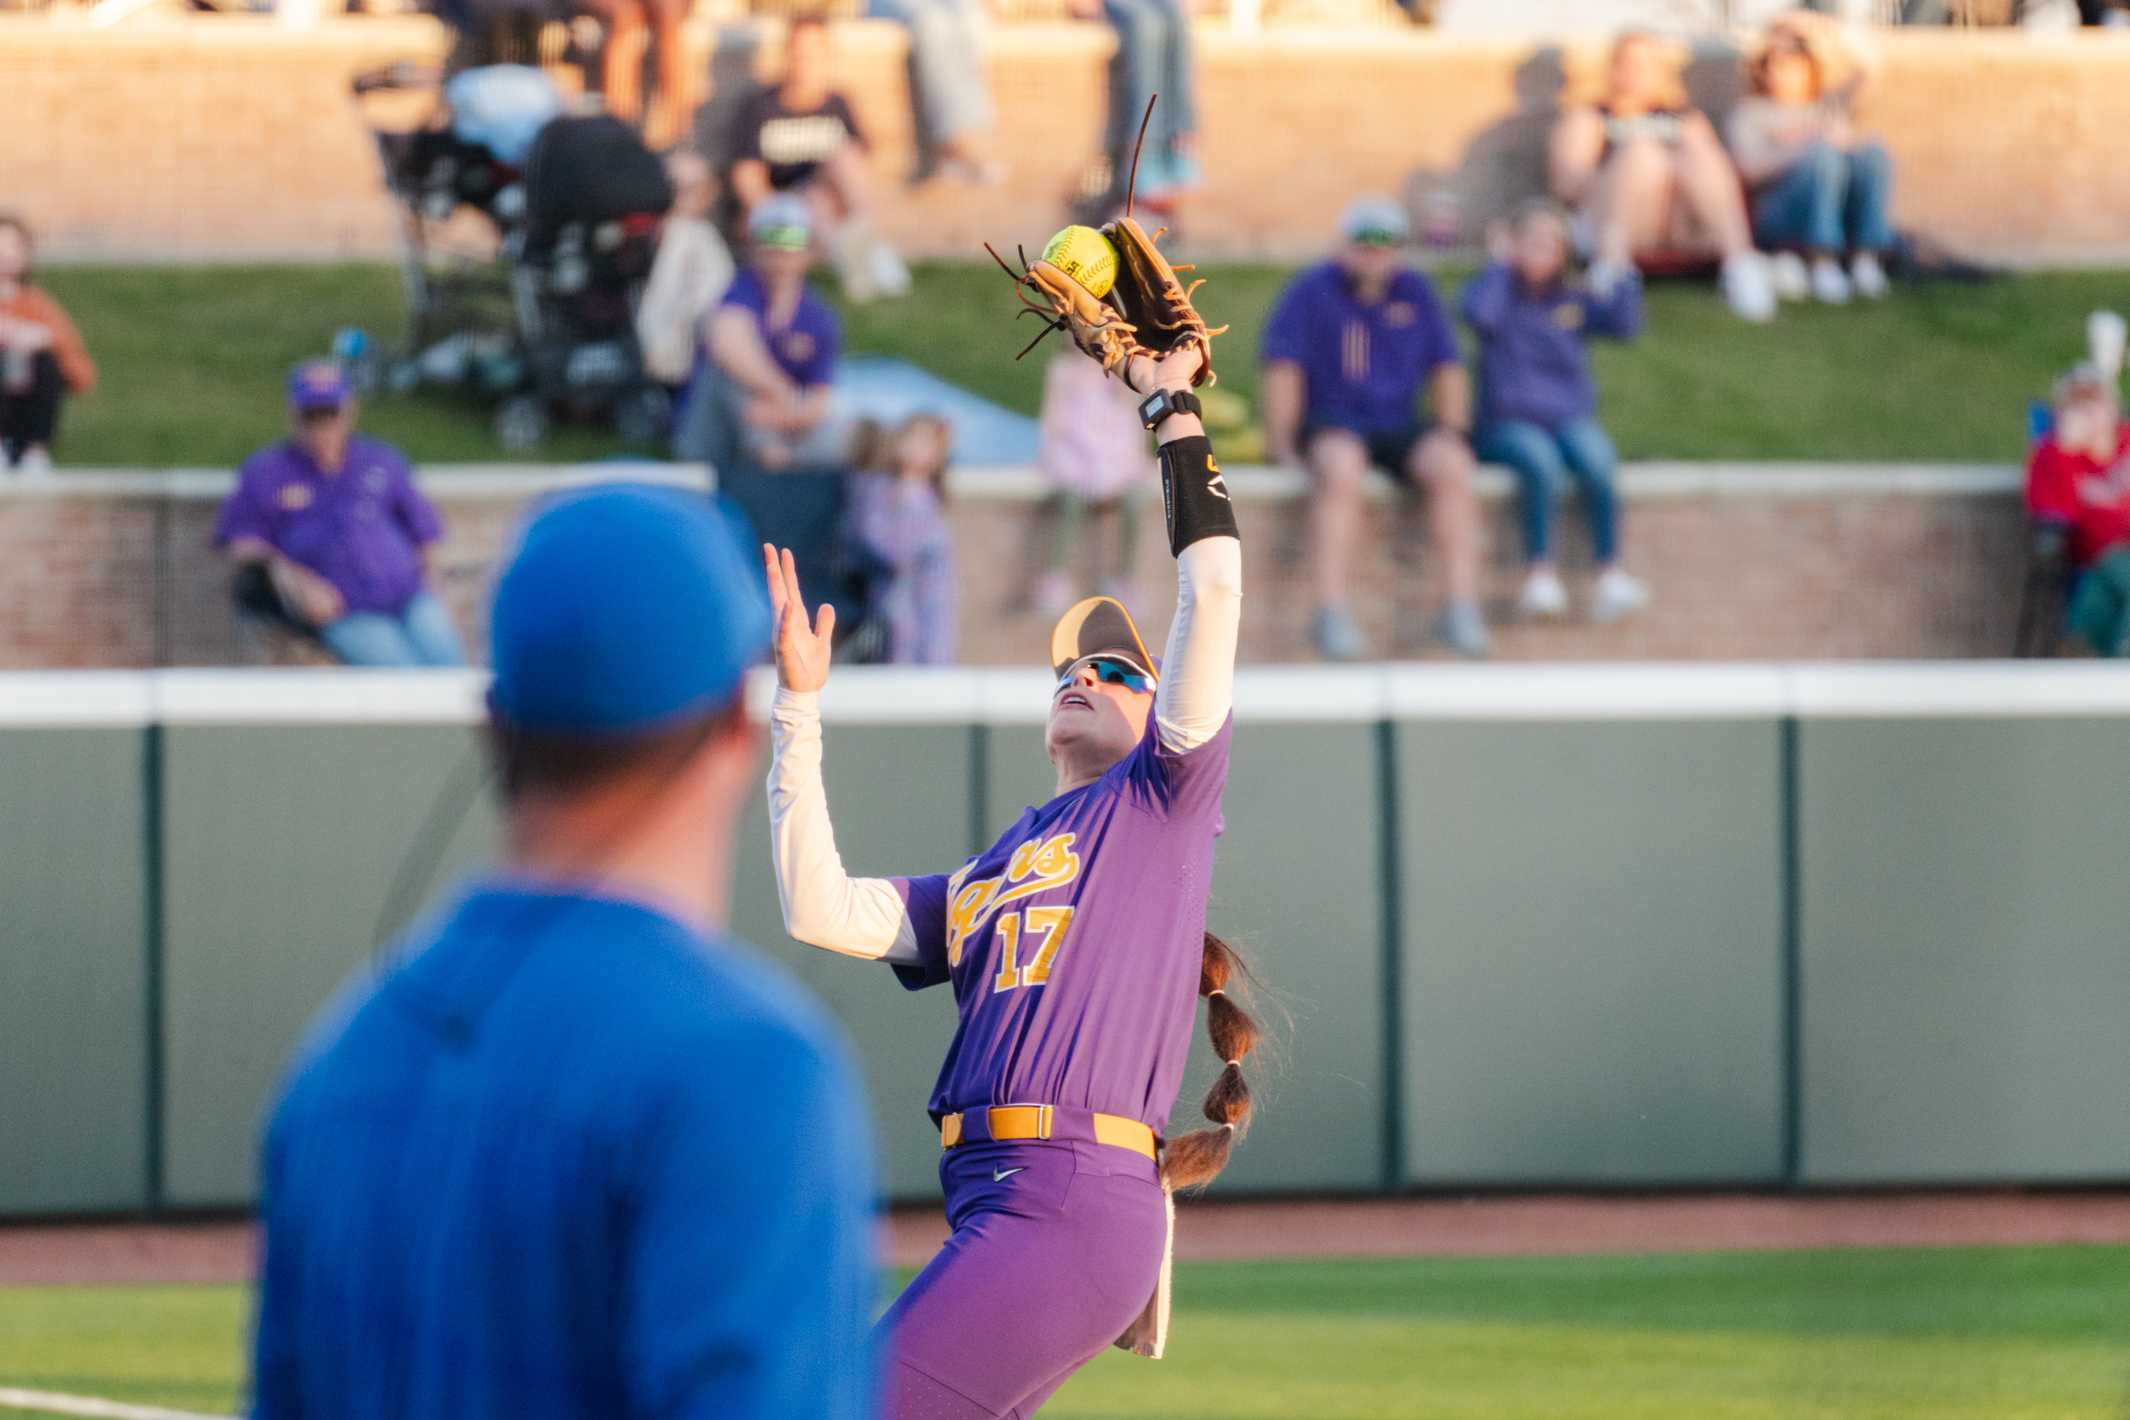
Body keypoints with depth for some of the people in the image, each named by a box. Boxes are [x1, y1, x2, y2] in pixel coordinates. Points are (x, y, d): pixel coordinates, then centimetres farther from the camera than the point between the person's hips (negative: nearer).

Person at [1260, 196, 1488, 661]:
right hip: (1331, 425, -4)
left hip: (1398, 428, 4)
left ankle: (1463, 608, -30)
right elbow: (1283, 369, -6)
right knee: (1341, 470, -38)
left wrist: (1453, 435, 5)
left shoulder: (1415, 292, 11)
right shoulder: (1311, 292, -1)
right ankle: (1331, 614, -41)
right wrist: (1281, 444, -12)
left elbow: (1447, 369, 15)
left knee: (1451, 466, -28)